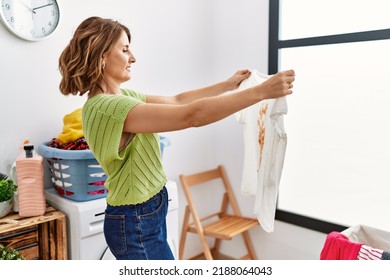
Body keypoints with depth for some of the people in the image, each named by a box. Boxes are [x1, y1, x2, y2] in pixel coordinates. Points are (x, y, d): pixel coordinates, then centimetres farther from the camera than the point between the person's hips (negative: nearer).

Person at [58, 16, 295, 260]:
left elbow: (177, 101, 12)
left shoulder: (121, 96, 4)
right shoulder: (106, 107, -27)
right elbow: (191, 115, -33)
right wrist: (261, 91, -29)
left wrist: (228, 85, 13)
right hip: (136, 224, -9)